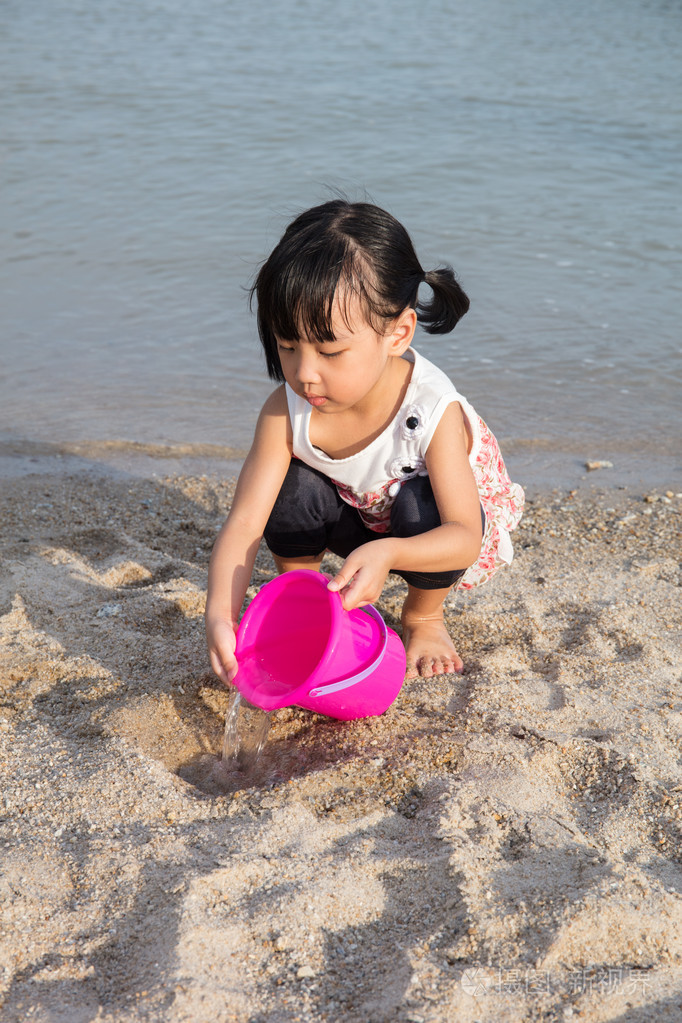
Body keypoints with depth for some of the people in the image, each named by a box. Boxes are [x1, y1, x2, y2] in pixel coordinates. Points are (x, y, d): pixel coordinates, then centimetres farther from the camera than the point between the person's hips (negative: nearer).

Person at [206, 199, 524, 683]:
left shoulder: (435, 411, -36)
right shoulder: (286, 413, -28)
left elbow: (465, 538, -38)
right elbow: (244, 523, -31)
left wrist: (386, 554, -58)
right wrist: (221, 613, -48)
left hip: (431, 535, -2)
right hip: (353, 517, 2)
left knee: (419, 506, -34)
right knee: (292, 489, -26)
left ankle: (423, 616, -2)